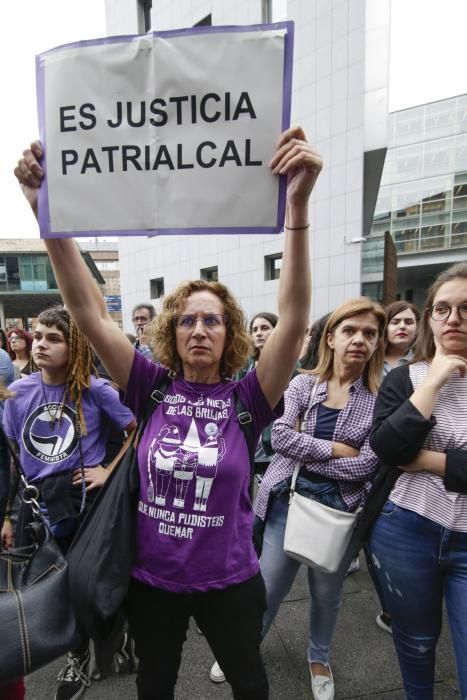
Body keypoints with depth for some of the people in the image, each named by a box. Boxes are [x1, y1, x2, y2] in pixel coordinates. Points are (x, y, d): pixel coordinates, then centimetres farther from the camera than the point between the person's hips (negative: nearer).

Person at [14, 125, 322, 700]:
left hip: (229, 580, -1)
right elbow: (89, 315, -19)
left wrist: (297, 208, -40)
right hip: (151, 578, 2)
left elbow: (293, 322, -30)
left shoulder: (247, 398, -17)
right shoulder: (153, 388, -13)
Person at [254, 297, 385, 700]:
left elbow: (364, 466, -14)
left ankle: (319, 659, 51)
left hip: (338, 508, 0)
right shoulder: (303, 384, -4)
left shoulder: (382, 397, -8)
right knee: (268, 588, 15)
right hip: (287, 500, 1)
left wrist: (305, 449, -13)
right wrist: (334, 448, -18)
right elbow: (279, 437, -14)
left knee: (327, 594, 21)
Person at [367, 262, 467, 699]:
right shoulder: (404, 378, -3)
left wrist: (425, 460, -14)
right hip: (406, 532, 1)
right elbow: (386, 450, -18)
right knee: (415, 639, 23)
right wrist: (432, 382, -17)